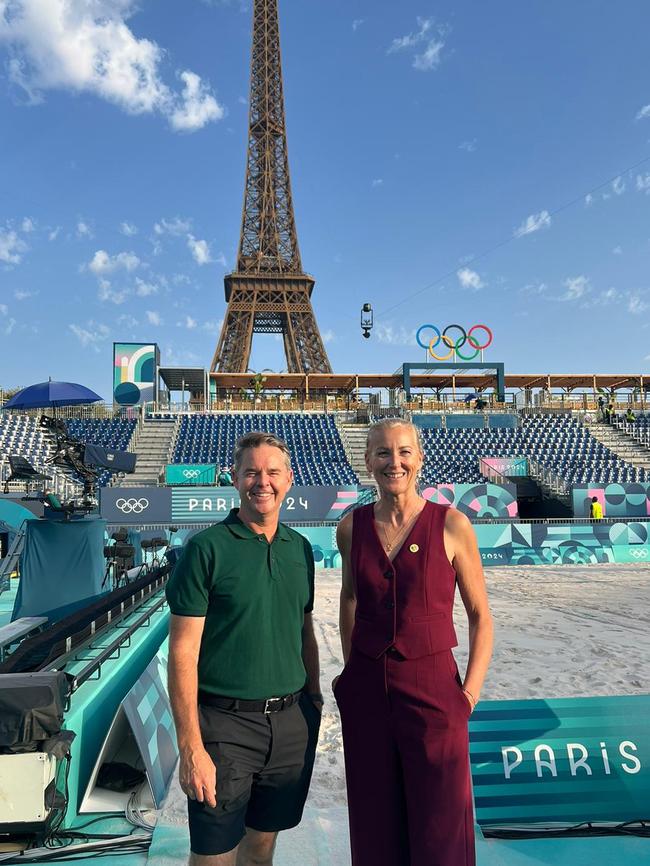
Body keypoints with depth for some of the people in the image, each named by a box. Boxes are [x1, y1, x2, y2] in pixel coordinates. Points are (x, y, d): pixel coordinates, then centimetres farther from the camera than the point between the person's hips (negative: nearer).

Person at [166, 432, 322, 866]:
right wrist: (190, 747, -15)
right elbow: (183, 651, -13)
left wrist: (314, 698, 13)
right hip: (225, 724, -4)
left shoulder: (300, 548, 5)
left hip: (293, 723, 5)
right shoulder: (207, 548, -11)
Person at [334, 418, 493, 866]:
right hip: (366, 691, 3)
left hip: (432, 690, -2)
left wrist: (470, 694, -8)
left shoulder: (452, 525, -9)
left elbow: (481, 616, -2)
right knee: (375, 830, 17)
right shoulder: (352, 526, -1)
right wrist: (351, 667, 12)